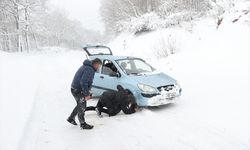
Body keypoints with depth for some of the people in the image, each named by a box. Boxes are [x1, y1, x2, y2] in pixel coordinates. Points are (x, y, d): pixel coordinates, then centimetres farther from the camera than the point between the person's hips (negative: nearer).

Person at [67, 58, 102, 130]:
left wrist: (87, 92, 20)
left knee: (80, 105, 24)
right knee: (82, 107, 3)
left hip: (75, 88, 10)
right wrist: (86, 94, -24)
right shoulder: (89, 70, -21)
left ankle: (71, 118, 36)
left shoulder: (86, 66, 12)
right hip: (78, 90, -10)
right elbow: (83, 82, -29)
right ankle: (83, 124, 17)